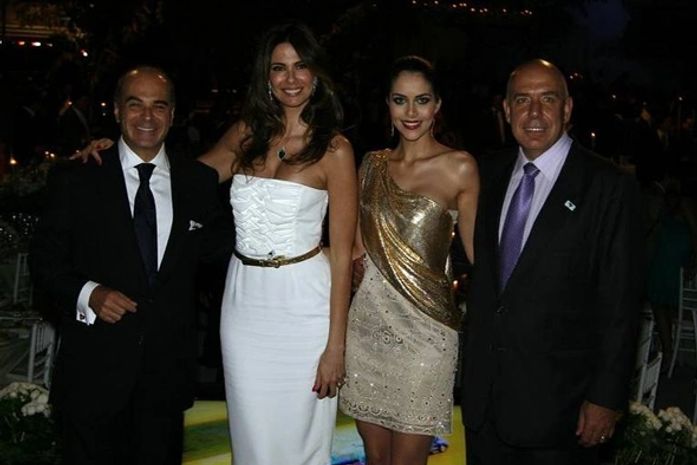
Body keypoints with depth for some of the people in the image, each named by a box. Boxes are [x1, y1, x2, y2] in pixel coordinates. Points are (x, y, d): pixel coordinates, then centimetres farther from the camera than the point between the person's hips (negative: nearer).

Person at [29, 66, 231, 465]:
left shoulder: (200, 181, 4)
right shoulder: (76, 180, -2)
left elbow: (212, 249, 13)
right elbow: (45, 260, 0)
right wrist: (87, 293, -16)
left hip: (169, 369, 2)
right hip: (94, 371, -2)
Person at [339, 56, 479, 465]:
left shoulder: (459, 167, -4)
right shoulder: (373, 164, 9)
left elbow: (476, 251, -1)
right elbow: (359, 244, 13)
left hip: (424, 326, -4)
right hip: (368, 320, 4)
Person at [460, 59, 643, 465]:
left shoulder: (609, 187, -10)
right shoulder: (491, 175, 6)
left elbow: (621, 305, -11)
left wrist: (607, 397, -12)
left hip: (556, 397, -5)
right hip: (483, 389, 5)